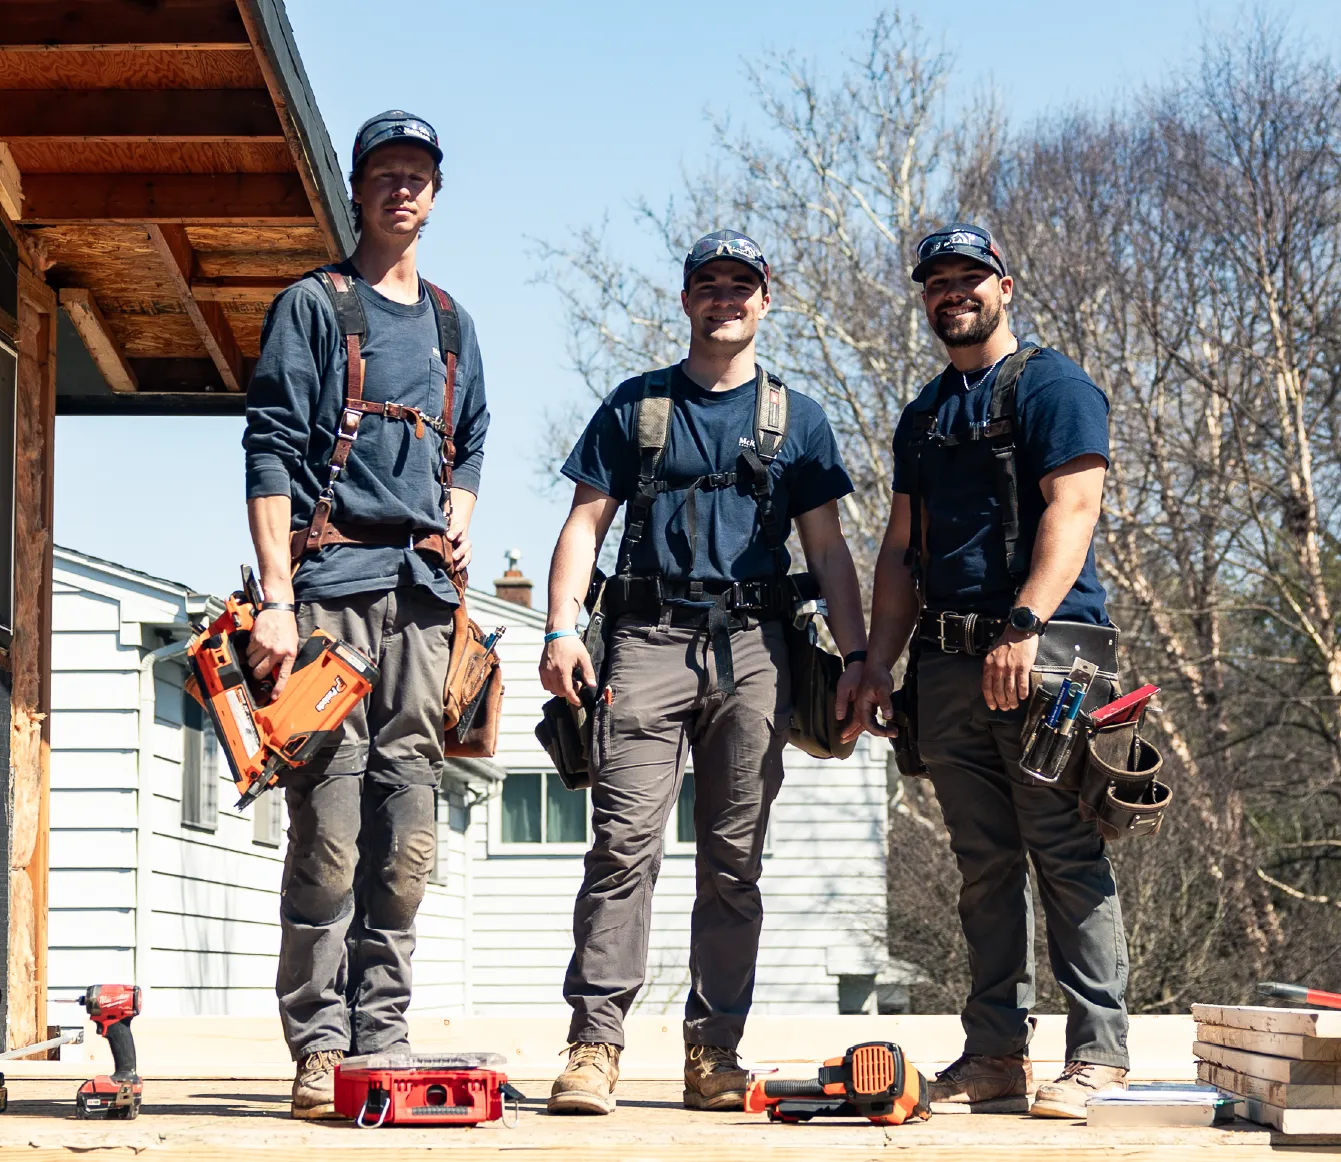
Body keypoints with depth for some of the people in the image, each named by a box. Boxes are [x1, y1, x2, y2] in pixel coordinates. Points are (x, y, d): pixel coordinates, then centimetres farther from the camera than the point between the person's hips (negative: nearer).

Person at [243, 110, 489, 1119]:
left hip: (424, 589, 5)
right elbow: (271, 455, -3)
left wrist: (459, 524, 9)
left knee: (408, 826, 2)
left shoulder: (452, 325, 22)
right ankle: (320, 1048, -8)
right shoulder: (314, 306, 5)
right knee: (329, 817, -10)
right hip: (333, 580, -5)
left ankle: (383, 1038, 6)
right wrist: (276, 600, -12)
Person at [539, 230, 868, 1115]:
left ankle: (714, 1051, 6)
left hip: (752, 651, 1)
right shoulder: (635, 405, 14)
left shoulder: (797, 418, 16)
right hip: (649, 641, -1)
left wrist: (857, 656, 4)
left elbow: (827, 548, 14)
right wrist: (561, 629, -5)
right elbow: (586, 524, 9)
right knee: (624, 844, -12)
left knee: (735, 861, 2)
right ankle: (596, 1043, -13)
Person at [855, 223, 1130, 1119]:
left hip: (1041, 658, -7)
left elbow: (1071, 510, -12)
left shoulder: (1053, 387, 1)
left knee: (1070, 858, -9)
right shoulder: (924, 416, 23)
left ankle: (1098, 1052, -8)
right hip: (949, 666, 7)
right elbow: (901, 550, 22)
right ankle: (997, 1054, 10)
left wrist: (1024, 627, -22)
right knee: (985, 867, 7)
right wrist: (880, 665, 13)